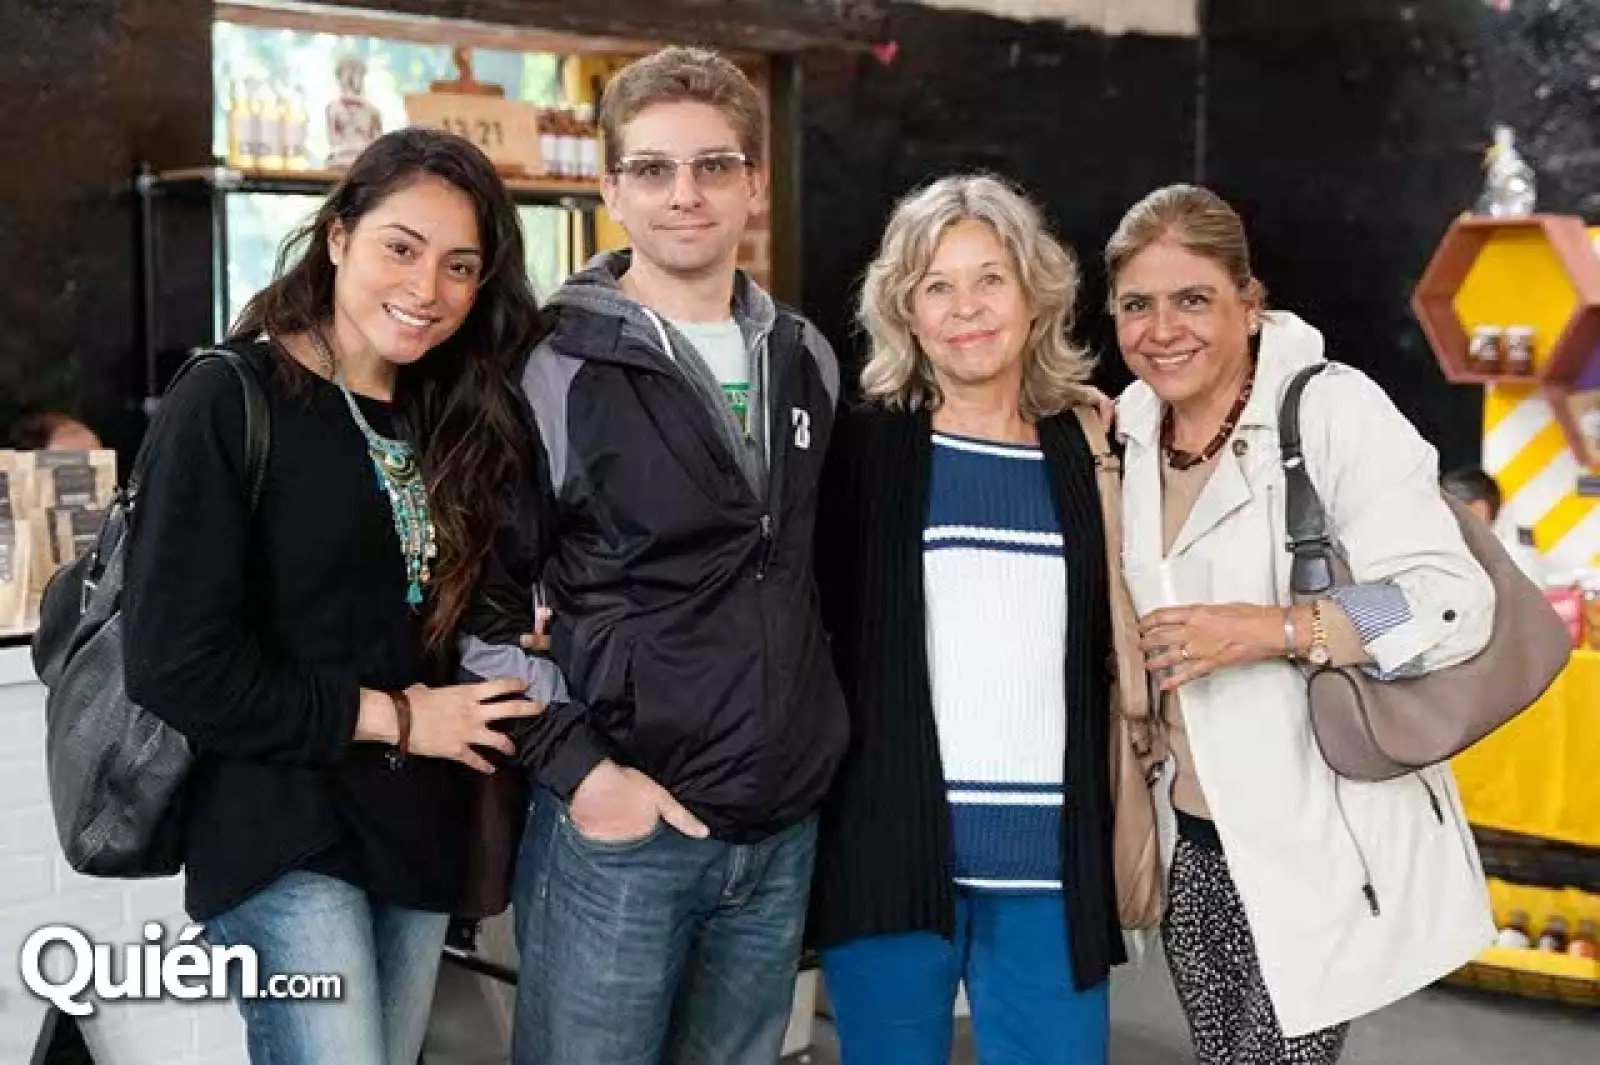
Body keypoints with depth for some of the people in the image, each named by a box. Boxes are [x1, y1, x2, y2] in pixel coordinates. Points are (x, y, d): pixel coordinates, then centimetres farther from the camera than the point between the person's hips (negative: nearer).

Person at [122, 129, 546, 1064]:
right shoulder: (228, 405, -11)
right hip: (286, 837, -7)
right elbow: (176, 666, -16)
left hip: (420, 832, 7)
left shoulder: (447, 417, 10)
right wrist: (392, 718, -12)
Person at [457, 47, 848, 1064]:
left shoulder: (808, 358, 9)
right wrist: (575, 767, -15)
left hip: (785, 828, 5)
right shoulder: (558, 367, -8)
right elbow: (476, 597, -8)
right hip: (620, 829, -5)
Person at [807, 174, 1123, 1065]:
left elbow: (1113, 657, 14)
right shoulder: (865, 446, 1)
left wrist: (1127, 830, 10)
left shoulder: (1085, 451, 9)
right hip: (895, 846, -2)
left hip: (1053, 859, 2)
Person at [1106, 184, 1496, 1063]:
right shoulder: (1132, 433, 6)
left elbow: (1454, 603, -21)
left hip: (1322, 849, -6)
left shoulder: (1329, 408, -14)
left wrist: (1267, 630, -27)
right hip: (1196, 849, 6)